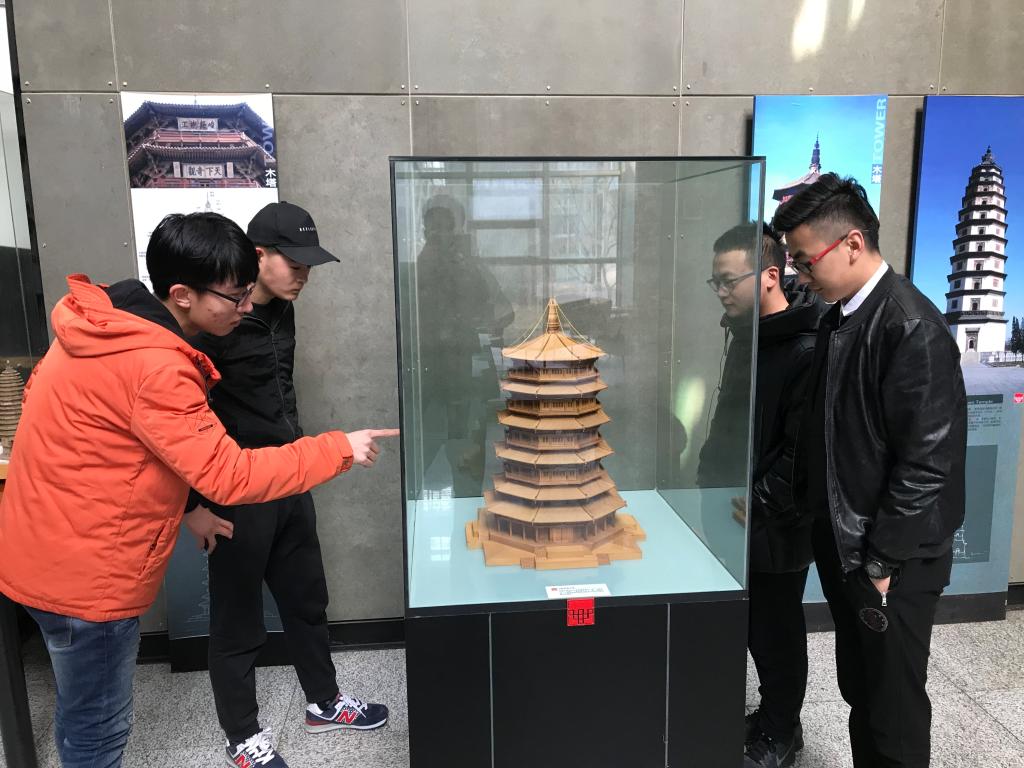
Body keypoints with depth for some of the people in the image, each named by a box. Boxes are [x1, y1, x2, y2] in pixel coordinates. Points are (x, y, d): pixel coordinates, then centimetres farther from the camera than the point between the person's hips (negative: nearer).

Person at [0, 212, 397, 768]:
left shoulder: (108, 323, 1)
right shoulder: (153, 369, -29)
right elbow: (231, 477, -28)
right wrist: (340, 449, -20)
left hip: (52, 551, 9)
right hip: (84, 573, -9)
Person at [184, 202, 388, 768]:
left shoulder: (281, 312, 5)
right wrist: (194, 504, -15)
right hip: (236, 497, -8)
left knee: (307, 600, 20)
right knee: (239, 621, 10)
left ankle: (324, 704, 40)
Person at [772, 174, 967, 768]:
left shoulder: (912, 328, -20)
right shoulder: (838, 318, 6)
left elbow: (928, 463, -20)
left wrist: (882, 561, -15)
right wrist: (813, 514, 9)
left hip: (894, 562, -7)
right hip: (842, 545, 8)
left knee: (894, 708, 9)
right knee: (859, 691, 21)